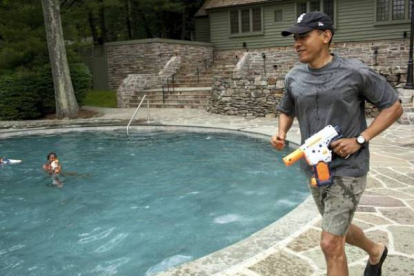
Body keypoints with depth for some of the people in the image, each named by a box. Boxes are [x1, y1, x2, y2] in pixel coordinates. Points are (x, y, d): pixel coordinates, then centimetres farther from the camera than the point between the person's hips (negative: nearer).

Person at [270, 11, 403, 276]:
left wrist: (360, 140, -16)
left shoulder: (355, 72, -14)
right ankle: (376, 251, 55)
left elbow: (394, 107, -6)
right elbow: (286, 111, 16)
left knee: (331, 243, -7)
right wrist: (281, 133, -6)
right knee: (339, 229, 24)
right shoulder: (294, 77, 0)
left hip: (347, 168, -6)